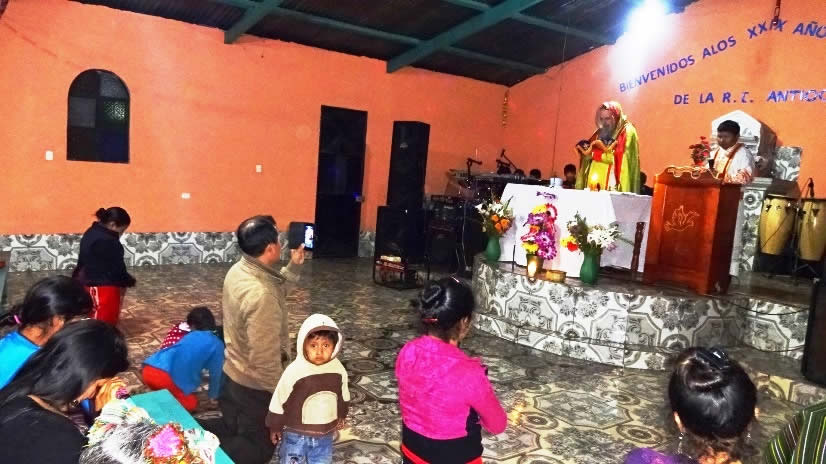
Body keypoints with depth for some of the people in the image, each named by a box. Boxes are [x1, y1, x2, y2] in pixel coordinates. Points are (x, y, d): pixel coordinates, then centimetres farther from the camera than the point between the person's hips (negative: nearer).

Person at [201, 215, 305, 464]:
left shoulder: (238, 270, -7)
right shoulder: (261, 295, -34)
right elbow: (265, 360, -30)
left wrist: (293, 267, 7)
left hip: (231, 372, 8)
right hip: (253, 384, -8)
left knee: (231, 428, 29)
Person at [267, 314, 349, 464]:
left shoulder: (338, 369, -14)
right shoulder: (294, 371, -25)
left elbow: (343, 396, 6)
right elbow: (279, 401, -12)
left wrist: (341, 415, 19)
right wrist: (275, 426, -3)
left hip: (325, 433, 3)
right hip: (296, 433, -3)